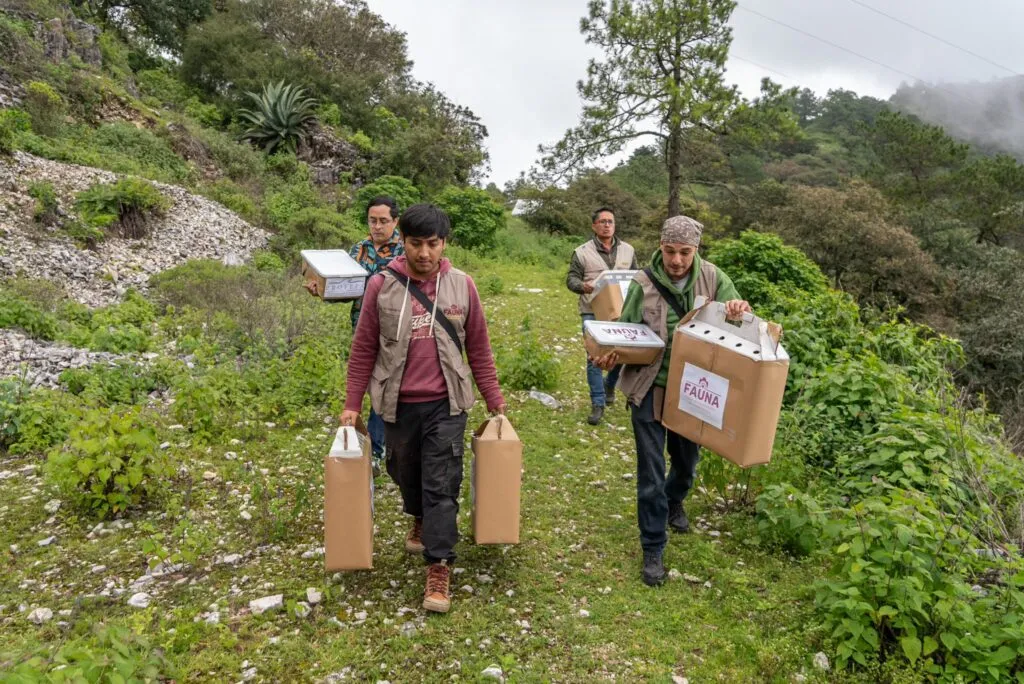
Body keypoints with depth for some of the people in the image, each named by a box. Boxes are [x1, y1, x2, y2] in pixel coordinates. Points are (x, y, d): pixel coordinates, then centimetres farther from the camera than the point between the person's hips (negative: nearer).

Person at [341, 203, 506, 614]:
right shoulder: (381, 286, -6)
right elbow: (363, 350, 1)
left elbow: (479, 348, 4)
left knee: (442, 484, -1)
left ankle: (439, 567, 10)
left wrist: (494, 401, 7)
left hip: (446, 403, -1)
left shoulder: (462, 285, -4)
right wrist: (352, 404, 2)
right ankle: (420, 519, 49)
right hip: (398, 404, 1)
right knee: (405, 473, 20)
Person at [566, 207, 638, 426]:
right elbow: (571, 279, 0)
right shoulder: (582, 252, 0)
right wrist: (583, 286, -22)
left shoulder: (627, 250, 10)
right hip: (593, 313, -3)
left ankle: (609, 384, 38)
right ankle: (598, 403, 7)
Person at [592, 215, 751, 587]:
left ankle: (673, 501, 57)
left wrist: (740, 311, -23)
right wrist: (611, 356, -27)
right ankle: (653, 549, 21)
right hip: (651, 389, -3)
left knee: (687, 462, 23)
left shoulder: (713, 279, -7)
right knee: (651, 473, 4)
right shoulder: (643, 284, -13)